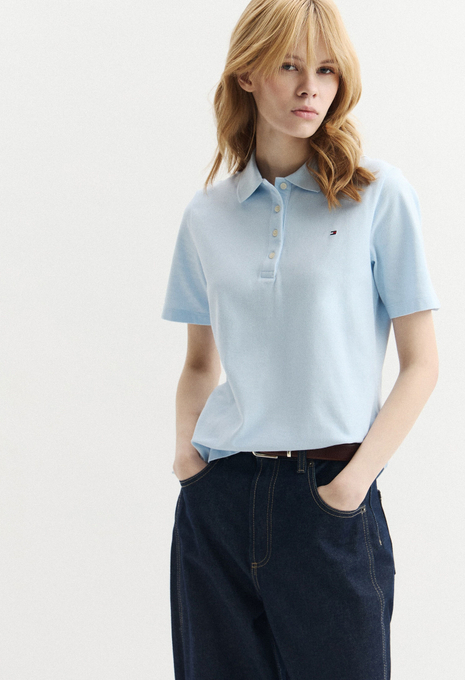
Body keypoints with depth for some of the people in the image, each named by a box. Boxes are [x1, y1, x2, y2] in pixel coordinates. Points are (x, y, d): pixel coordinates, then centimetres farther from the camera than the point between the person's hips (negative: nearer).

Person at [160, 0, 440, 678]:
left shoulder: (379, 194, -3)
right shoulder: (208, 213, 7)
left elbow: (420, 363, -3)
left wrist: (356, 478, -12)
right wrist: (186, 445, 0)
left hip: (330, 502, -3)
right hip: (218, 502, 3)